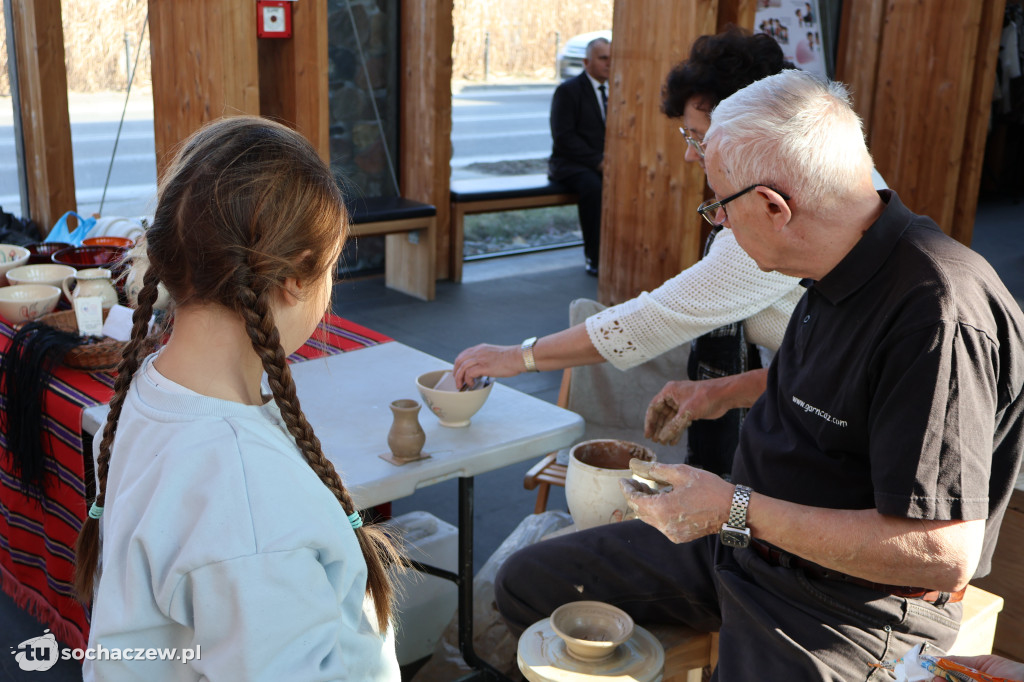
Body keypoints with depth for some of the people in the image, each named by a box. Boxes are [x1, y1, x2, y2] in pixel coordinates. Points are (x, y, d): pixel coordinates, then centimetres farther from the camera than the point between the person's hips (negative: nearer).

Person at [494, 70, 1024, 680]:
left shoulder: (942, 315, -29)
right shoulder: (842, 274, 1)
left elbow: (944, 554, -30)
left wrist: (736, 510, -26)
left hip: (853, 601, -8)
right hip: (746, 539, 8)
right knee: (526, 583, 8)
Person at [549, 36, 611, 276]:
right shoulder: (567, 90, -4)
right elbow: (563, 136, -13)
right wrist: (597, 161, -20)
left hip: (605, 161, 6)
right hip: (571, 164, -5)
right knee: (593, 186, -36)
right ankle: (595, 258, -26)